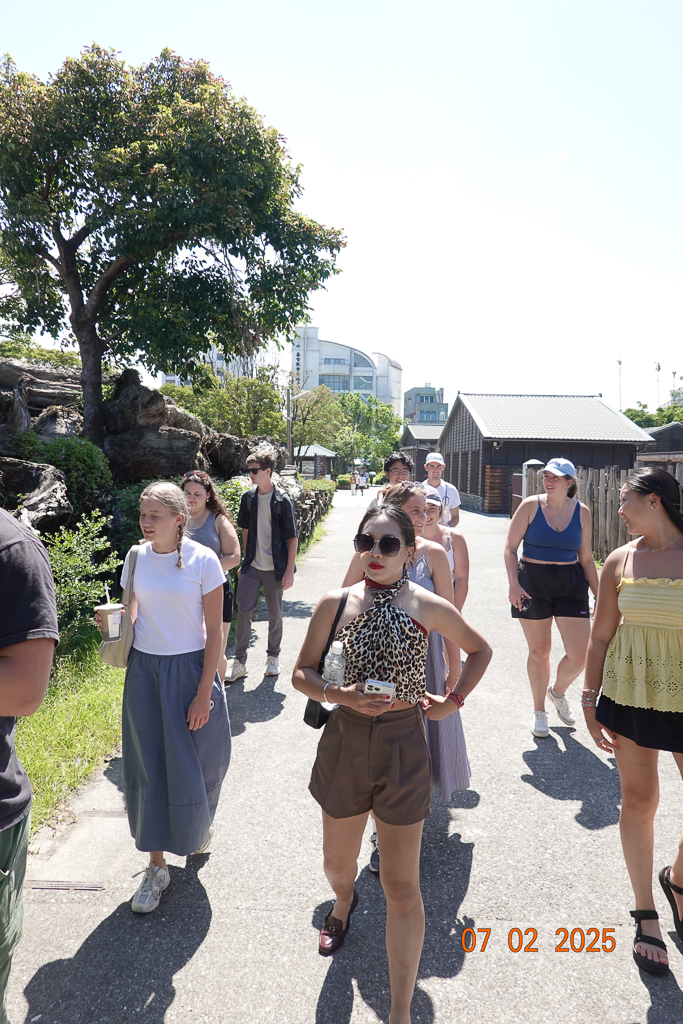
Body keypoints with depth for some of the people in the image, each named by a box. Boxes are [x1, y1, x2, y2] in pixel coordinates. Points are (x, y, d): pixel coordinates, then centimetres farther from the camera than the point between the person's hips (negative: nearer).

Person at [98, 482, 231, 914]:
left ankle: (200, 821, 45)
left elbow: (215, 632, -10)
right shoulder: (137, 557, -1)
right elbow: (132, 616, 10)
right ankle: (157, 866, 25)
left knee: (194, 762, 10)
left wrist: (204, 694, -11)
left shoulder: (203, 560, -13)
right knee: (149, 768, 7)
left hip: (191, 669, -3)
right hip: (145, 669, 3)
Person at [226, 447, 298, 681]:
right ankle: (239, 662, 12)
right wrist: (245, 559, 13)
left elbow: (292, 538, -9)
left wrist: (289, 571, -12)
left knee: (275, 615, 10)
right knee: (243, 611, 0)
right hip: (252, 566, 4)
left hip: (274, 569, -3)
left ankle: (273, 657, 29)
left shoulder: (282, 500, -11)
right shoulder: (248, 497, 3)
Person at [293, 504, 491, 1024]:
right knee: (338, 861, 24)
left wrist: (454, 701, 0)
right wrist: (339, 695, -17)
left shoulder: (428, 606, -8)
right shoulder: (335, 604, -6)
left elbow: (481, 650, 8)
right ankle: (344, 902, 60)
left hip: (402, 746, -2)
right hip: (346, 741, 2)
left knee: (401, 887, 6)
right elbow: (302, 672, 0)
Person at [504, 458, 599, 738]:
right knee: (539, 650, 8)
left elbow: (586, 558, 8)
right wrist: (514, 585, -15)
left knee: (580, 654, -4)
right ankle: (539, 712, 29)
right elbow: (510, 548, -4)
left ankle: (558, 691, 29)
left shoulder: (581, 512, 2)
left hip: (571, 585, 2)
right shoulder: (530, 506, -4)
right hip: (533, 583, -2)